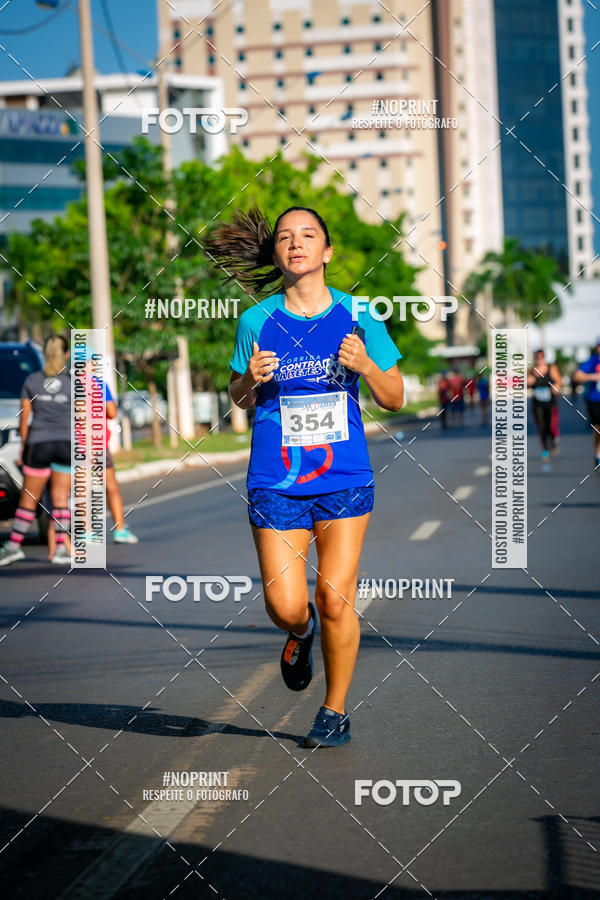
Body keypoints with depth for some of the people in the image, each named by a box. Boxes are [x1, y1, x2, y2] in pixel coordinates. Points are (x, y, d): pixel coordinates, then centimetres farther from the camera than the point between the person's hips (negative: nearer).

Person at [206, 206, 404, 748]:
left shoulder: (357, 316, 2)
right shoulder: (257, 321, 2)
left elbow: (395, 399, 7)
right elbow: (238, 399, 14)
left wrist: (365, 365, -13)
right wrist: (251, 380, -9)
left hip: (344, 478, 0)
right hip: (276, 481, 0)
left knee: (335, 601, -5)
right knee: (285, 607, -7)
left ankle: (336, 712, 15)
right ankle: (301, 633, 31)